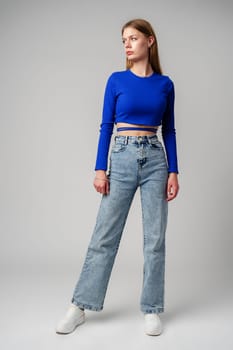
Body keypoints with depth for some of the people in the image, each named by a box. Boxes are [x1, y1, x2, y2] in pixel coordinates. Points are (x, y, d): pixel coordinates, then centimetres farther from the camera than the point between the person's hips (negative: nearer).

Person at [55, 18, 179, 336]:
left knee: (155, 238, 4)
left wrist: (173, 172, 1)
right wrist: (100, 169, -8)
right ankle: (79, 306, 14)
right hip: (123, 159, -1)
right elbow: (106, 126, 0)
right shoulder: (116, 80, 3)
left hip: (155, 160, 2)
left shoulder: (165, 84, 7)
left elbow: (169, 131, 8)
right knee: (104, 236, 1)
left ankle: (152, 310, 18)